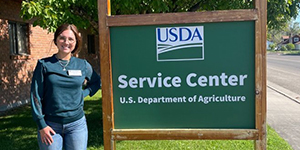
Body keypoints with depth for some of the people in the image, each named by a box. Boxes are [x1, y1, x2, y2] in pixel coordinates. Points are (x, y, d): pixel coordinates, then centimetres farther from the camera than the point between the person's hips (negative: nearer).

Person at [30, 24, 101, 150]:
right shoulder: (44, 65, -3)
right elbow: (36, 95, -3)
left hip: (76, 124, 2)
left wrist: (83, 93, 2)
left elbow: (97, 82, 19)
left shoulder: (83, 65, 2)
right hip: (50, 125, -1)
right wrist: (41, 125, -7)